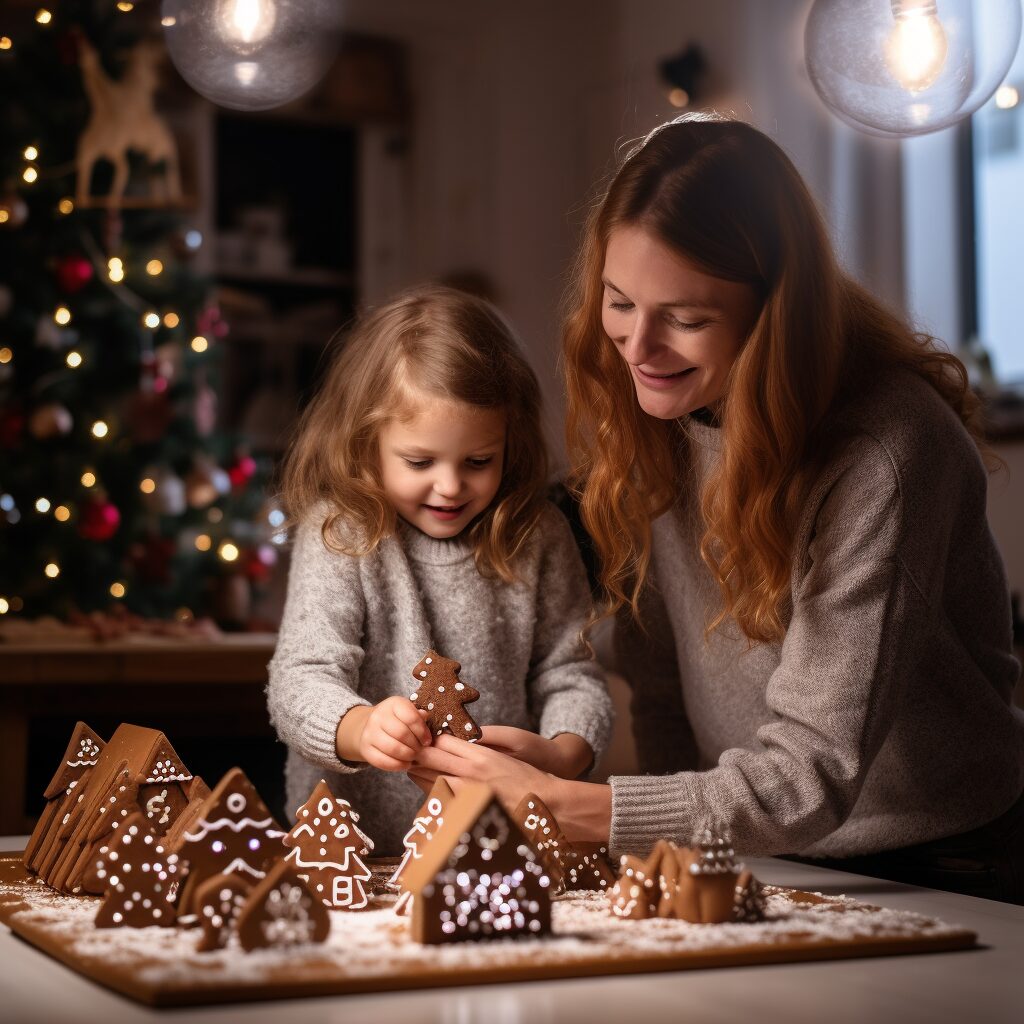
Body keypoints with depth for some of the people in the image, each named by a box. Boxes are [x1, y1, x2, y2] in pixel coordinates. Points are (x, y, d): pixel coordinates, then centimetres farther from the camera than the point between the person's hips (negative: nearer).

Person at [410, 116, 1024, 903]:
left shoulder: (884, 453, -23)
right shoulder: (632, 406, -5)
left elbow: (810, 775, -25)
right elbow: (656, 674, 1)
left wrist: (552, 804, -29)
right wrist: (683, 840, -10)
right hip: (757, 858, 5)